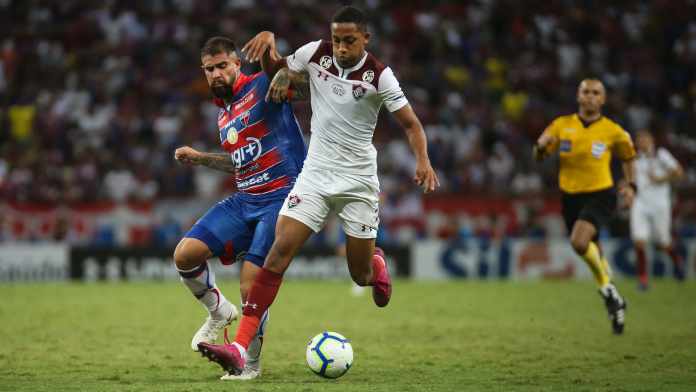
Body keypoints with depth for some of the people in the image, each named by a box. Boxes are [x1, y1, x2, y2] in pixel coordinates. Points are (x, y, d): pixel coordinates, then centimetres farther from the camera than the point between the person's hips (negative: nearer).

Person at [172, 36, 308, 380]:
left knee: (251, 288, -12)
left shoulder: (262, 86, -5)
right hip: (244, 199, 7)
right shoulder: (224, 116, 19)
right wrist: (200, 158, 23)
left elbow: (303, 80, -21)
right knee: (186, 254, -10)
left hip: (281, 197, -7)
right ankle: (219, 311, 17)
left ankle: (251, 363, 10)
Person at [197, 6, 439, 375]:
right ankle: (240, 348, -23)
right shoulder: (316, 53, -4)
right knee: (279, 250, -17)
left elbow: (411, 124, -7)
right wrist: (268, 39, -9)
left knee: (361, 275, 4)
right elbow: (273, 68, 12)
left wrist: (423, 161, -25)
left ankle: (376, 261, 46)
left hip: (359, 180, -1)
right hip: (316, 174, 1)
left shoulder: (378, 75, -12)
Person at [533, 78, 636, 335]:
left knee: (579, 242, -28)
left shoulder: (612, 131, -4)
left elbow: (627, 156, 14)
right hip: (570, 197, 4)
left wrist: (630, 185, 1)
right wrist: (541, 146, -20)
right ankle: (614, 300, 34)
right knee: (591, 253, 12)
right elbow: (539, 157, 3)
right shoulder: (562, 125, 1)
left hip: (600, 195, -4)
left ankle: (607, 288, -6)